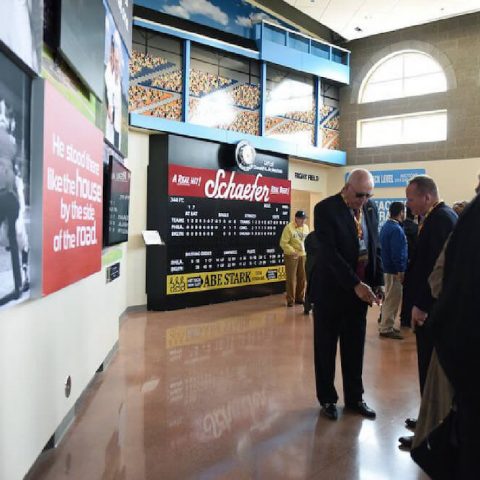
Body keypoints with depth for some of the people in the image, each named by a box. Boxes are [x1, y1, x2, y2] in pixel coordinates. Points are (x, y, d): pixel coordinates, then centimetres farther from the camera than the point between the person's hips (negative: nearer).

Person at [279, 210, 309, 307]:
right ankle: (290, 300, 7)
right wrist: (292, 251, -22)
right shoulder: (289, 227, -10)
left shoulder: (306, 227, 10)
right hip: (291, 256, -6)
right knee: (291, 278, -2)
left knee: (302, 278, 9)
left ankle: (300, 297, 23)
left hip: (303, 255, 6)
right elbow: (283, 243, -13)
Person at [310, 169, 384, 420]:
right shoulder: (326, 209, -14)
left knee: (355, 348, 15)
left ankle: (354, 398, 31)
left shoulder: (371, 209, 5)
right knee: (326, 349, 10)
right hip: (331, 291, -5)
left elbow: (376, 248, 10)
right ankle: (327, 399, 27)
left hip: (360, 289, 5)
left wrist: (378, 282, -1)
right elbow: (330, 253, -21)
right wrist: (355, 284, -25)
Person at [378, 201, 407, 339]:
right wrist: (401, 271, -20)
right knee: (393, 299, -3)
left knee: (390, 299, 18)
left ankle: (387, 325, 26)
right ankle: (386, 329, 3)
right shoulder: (396, 229, -20)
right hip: (395, 269, -10)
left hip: (388, 267, 10)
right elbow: (397, 253, -24)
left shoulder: (386, 226, 11)